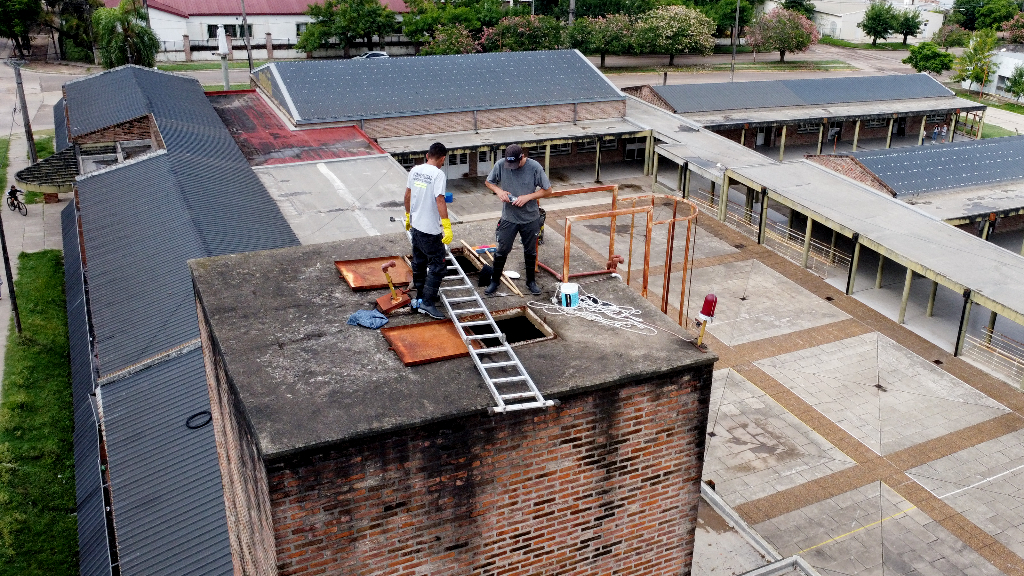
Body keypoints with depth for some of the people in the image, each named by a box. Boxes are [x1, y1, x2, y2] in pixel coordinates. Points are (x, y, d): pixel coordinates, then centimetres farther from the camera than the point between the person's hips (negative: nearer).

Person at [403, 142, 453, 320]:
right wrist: (447, 227, -25)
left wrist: (408, 215, 29)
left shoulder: (415, 170, 5)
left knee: (419, 262, 20)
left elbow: (407, 195, 14)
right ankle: (427, 303, -5)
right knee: (438, 265, -1)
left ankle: (420, 296, 32)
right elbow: (440, 201, -25)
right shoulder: (438, 174, -18)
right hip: (431, 230, -8)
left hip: (416, 225, 8)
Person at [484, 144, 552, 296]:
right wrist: (499, 191, -15)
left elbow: (547, 190, -8)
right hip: (508, 218, 0)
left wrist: (527, 197, -20)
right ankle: (494, 281, 26)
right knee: (502, 251, 8)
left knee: (530, 252, 15)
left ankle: (531, 282, 33)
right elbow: (489, 182, 5)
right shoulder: (500, 165, -12)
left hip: (530, 219, 0)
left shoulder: (535, 167, -16)